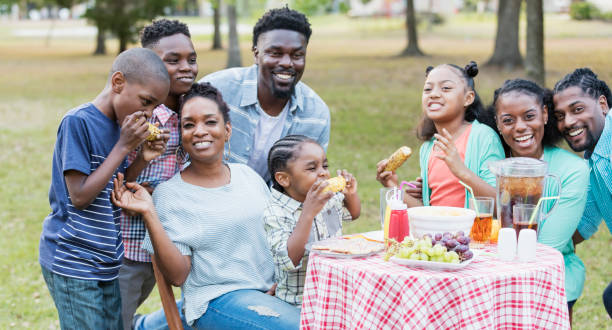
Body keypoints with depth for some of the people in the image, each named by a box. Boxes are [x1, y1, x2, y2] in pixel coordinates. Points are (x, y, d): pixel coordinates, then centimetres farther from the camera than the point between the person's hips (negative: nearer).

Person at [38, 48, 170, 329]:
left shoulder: (119, 125, 8)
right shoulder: (78, 122, -16)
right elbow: (80, 196, -18)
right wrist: (124, 147, -16)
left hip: (106, 261, 8)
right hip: (73, 262, -8)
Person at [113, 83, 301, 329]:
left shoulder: (247, 175, 7)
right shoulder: (169, 195, -7)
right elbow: (178, 276, -11)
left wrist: (281, 282, 0)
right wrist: (149, 215, -19)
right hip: (217, 299, -6)